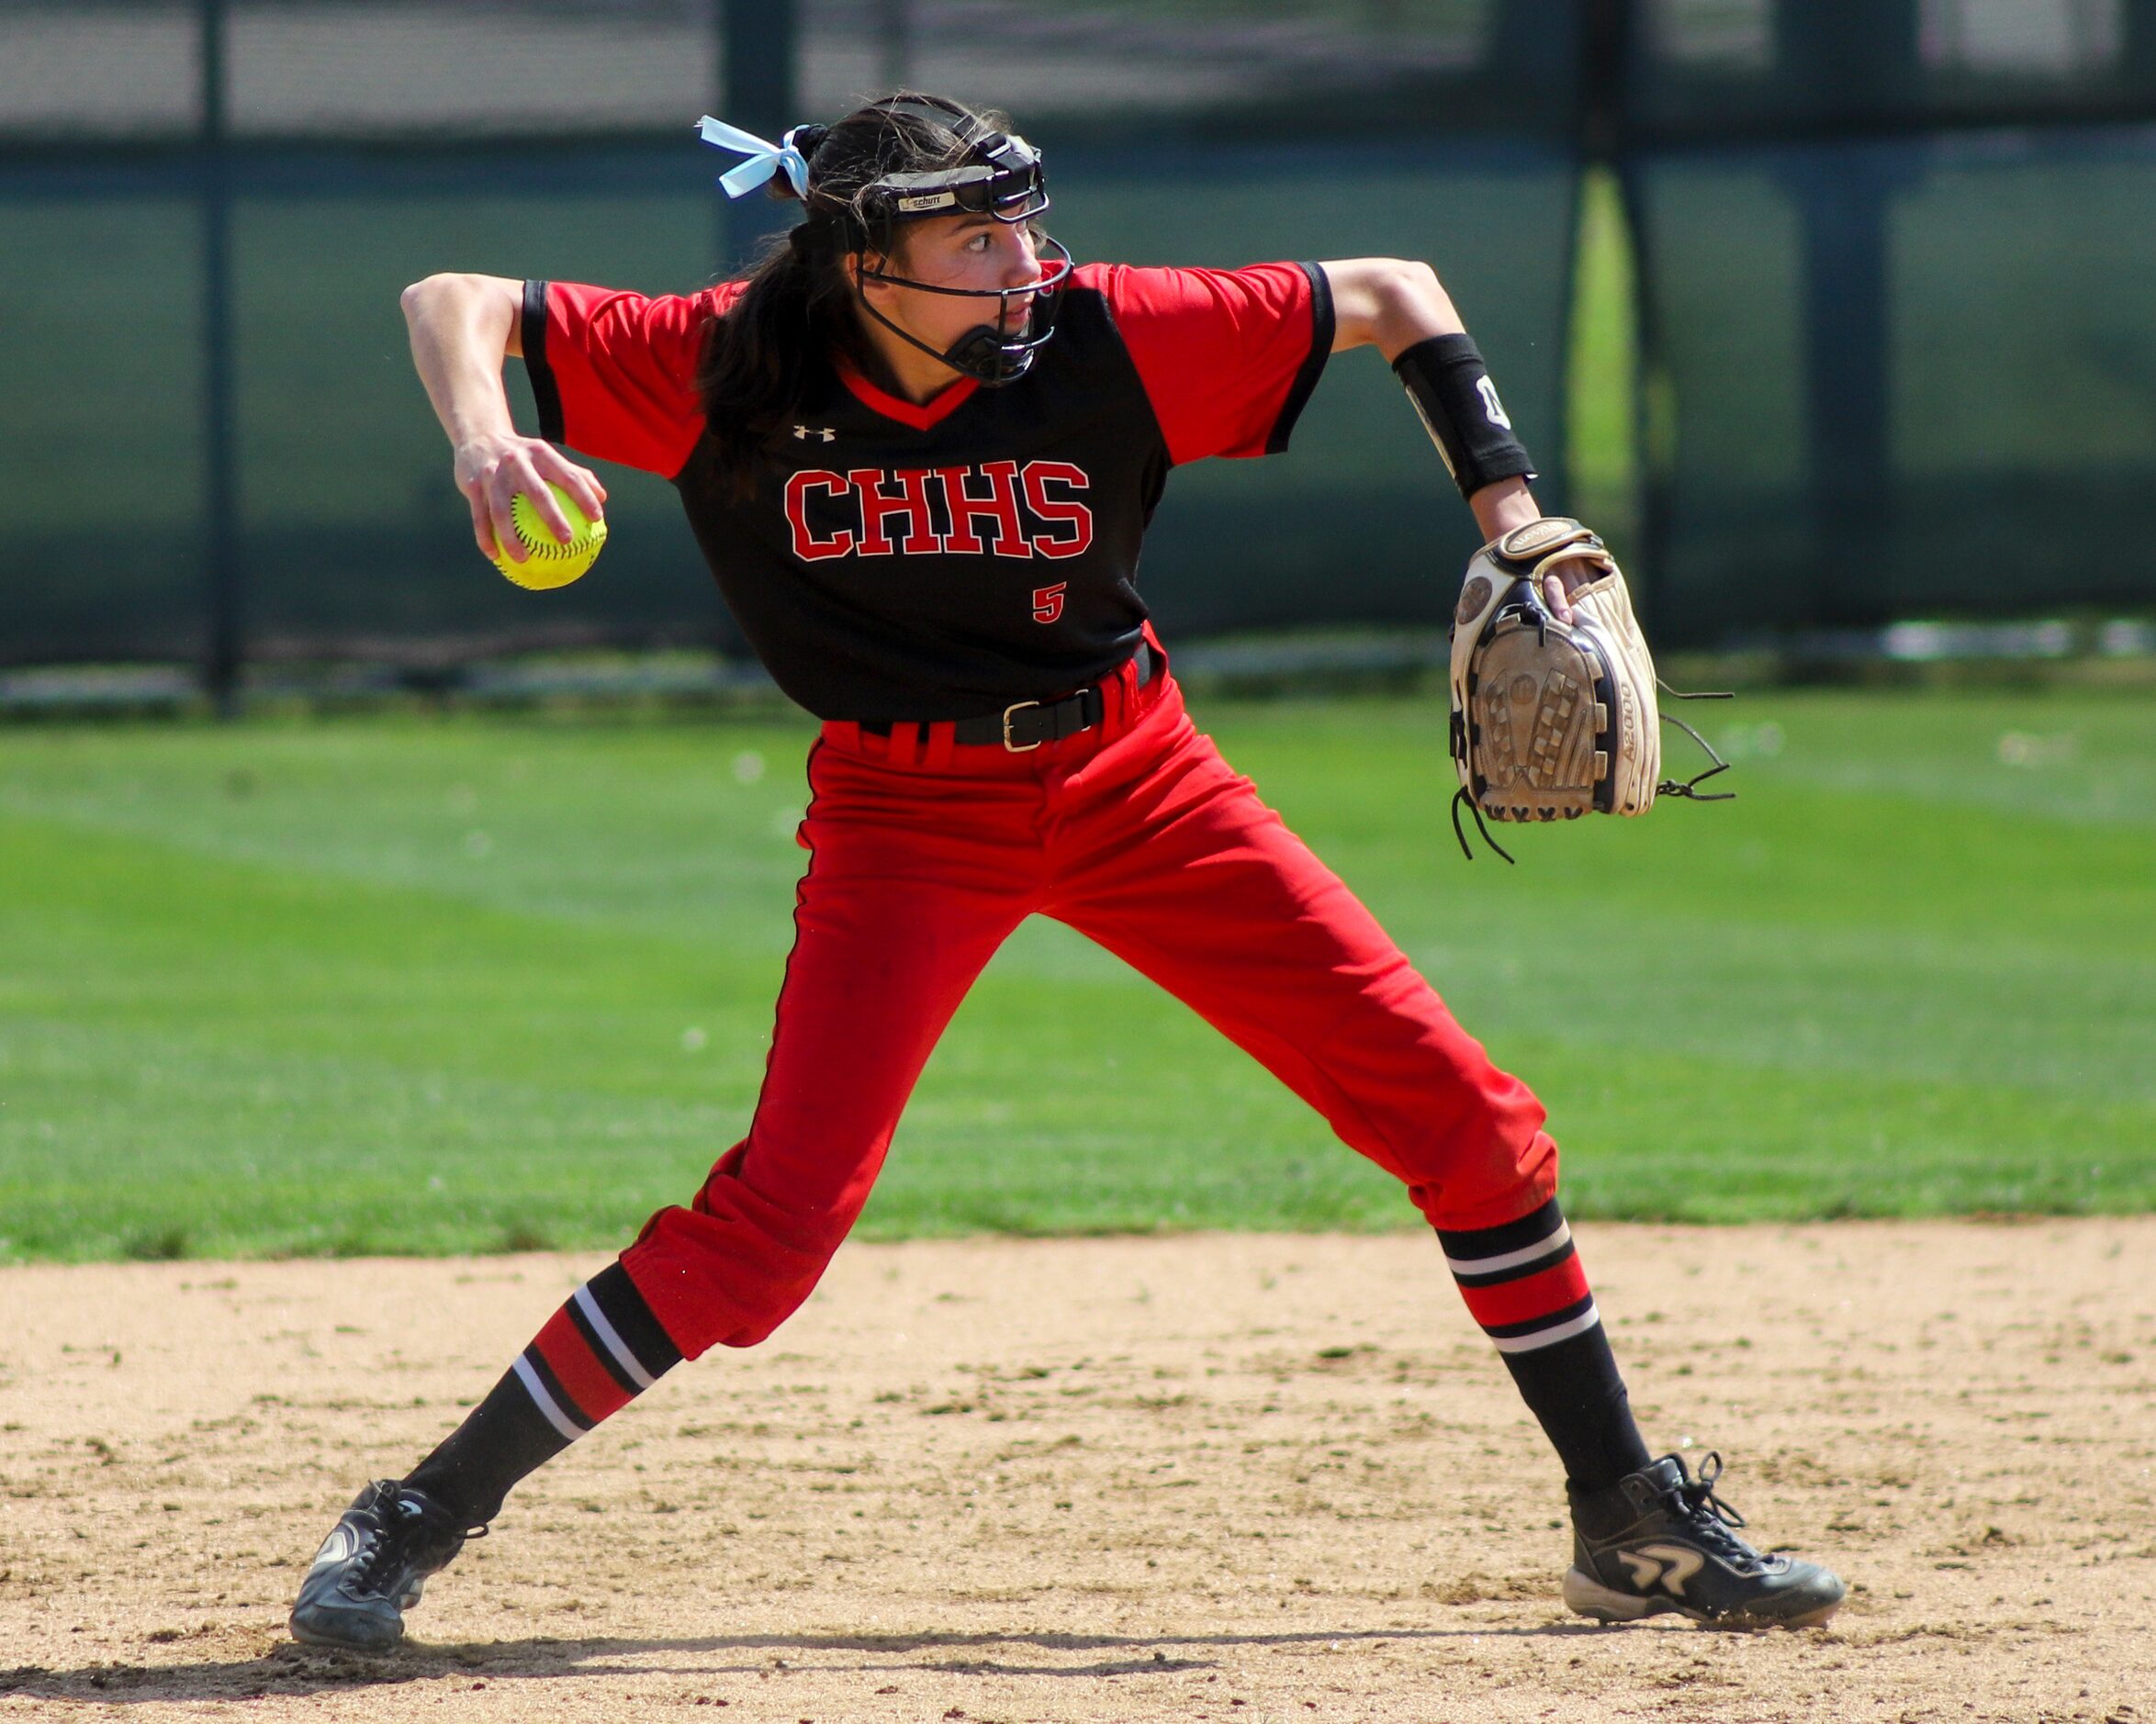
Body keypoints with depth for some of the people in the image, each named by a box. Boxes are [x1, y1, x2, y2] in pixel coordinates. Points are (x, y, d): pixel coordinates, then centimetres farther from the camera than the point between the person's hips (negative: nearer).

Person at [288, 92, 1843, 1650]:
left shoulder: (1105, 339, -18)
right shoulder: (732, 369, -18)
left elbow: (1396, 297, -7)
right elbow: (457, 302, -13)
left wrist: (1510, 514, -17)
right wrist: (484, 440, -34)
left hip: (1134, 777, 2)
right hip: (905, 808, -2)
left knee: (1464, 1114, -3)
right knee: (779, 1215, -18)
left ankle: (1637, 1523, 12)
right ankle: (422, 1520, -4)